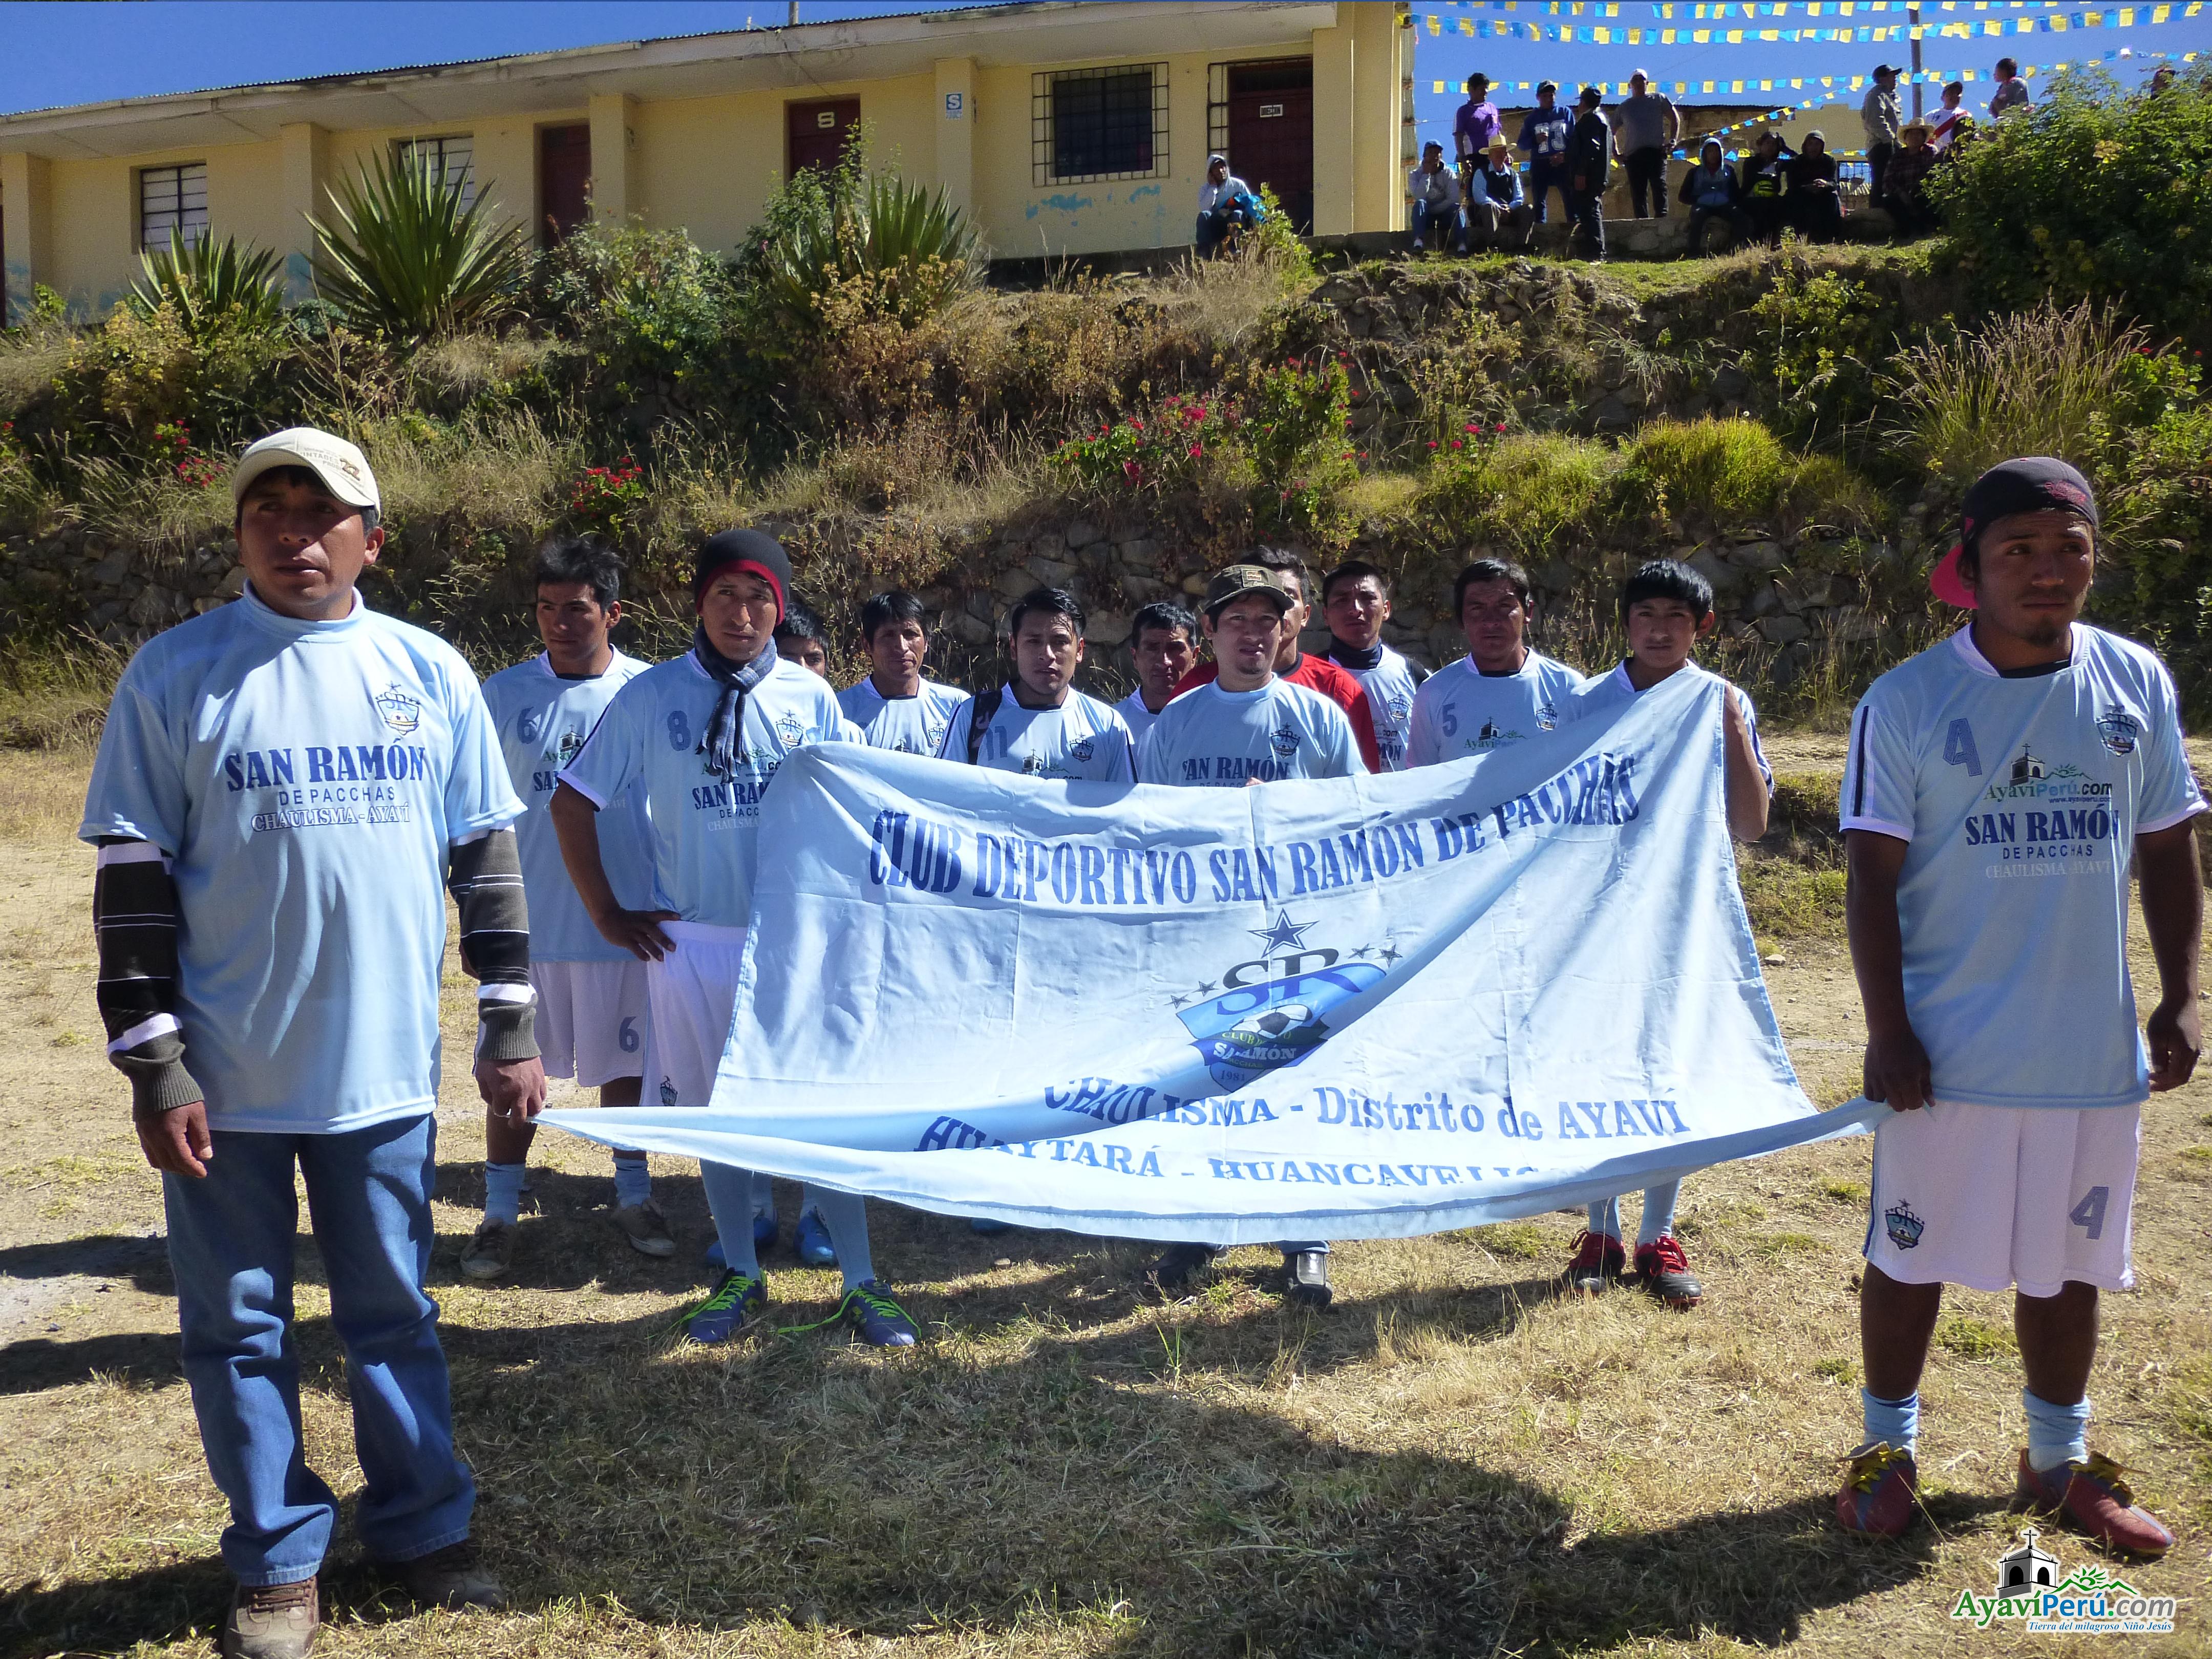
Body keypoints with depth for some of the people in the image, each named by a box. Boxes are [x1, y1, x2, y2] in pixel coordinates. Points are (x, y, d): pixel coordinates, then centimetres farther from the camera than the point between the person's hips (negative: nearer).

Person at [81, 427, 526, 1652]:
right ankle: (276, 1560, 27)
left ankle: (419, 1528, 30)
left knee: (393, 1311, 13)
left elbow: (485, 854, 8)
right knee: (238, 1324, 10)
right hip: (226, 1079, -1)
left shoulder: (432, 672, 5)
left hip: (385, 1070, 2)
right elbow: (132, 874, -2)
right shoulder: (174, 674, -2)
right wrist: (151, 1064, -6)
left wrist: (509, 1028, 6)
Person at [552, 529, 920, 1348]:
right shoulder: (650, 697, -1)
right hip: (692, 941, 1)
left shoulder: (809, 696, 2)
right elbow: (573, 803, 6)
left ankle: (861, 1283, 11)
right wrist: (608, 914, 3)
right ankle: (741, 1278, 26)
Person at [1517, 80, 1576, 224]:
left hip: (1563, 164, -1)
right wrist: (1535, 140, -12)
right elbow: (1522, 144, 8)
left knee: (1570, 199, -6)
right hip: (1540, 165, 1)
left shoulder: (1566, 113, 10)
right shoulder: (1531, 118, 12)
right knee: (1539, 201, 1)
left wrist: (1565, 156, -11)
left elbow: (1574, 138, 4)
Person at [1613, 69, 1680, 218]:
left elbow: (1675, 119, 16)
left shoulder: (1659, 99, 15)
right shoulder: (1623, 107, 20)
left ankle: (1661, 218, -22)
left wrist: (1672, 141, 2)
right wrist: (1616, 153, 9)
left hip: (1656, 152, -2)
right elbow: (1611, 132, 24)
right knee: (1637, 192, -2)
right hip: (1633, 155, 2)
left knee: (1659, 186, -16)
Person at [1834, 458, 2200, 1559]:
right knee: (1911, 1254, 9)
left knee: (2071, 1263, 16)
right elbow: (1872, 879, -9)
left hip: (2095, 1047, 3)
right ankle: (1887, 1450, 28)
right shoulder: (1907, 702, -9)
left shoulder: (2140, 684, 2)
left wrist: (2180, 1000, 5)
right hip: (1948, 1048, -3)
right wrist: (1888, 1033, -12)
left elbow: (2167, 849, 10)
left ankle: (2059, 1461, 35)